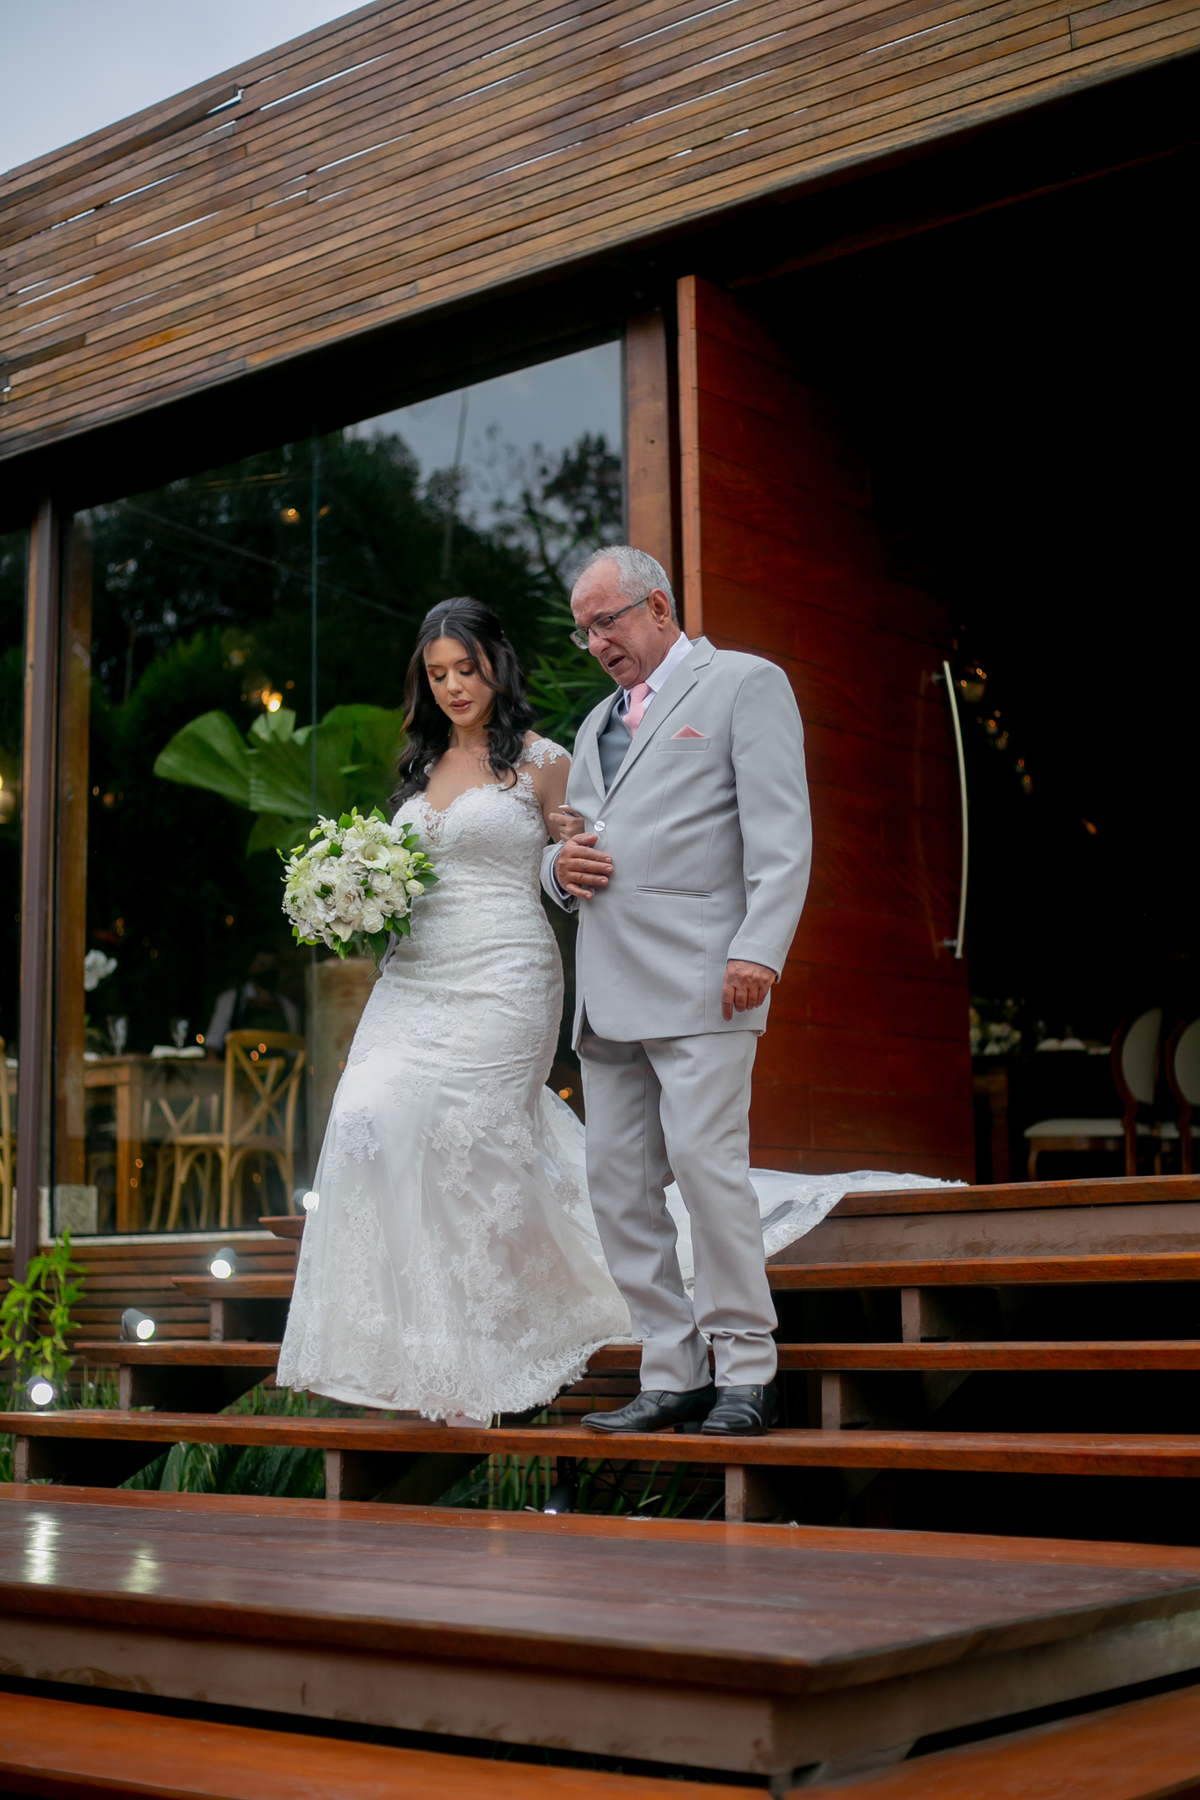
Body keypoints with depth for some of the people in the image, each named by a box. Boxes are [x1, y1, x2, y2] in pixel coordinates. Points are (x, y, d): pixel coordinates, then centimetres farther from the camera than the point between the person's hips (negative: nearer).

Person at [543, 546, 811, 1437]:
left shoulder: (746, 683, 5)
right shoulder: (598, 721, 27)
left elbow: (781, 835, -5)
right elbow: (572, 844, 32)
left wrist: (760, 952, -18)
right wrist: (560, 865, 6)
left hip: (698, 979, -7)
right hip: (607, 989, 7)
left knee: (706, 1158, -14)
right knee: (618, 1180, 3)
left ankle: (747, 1372, -3)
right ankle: (673, 1375, 9)